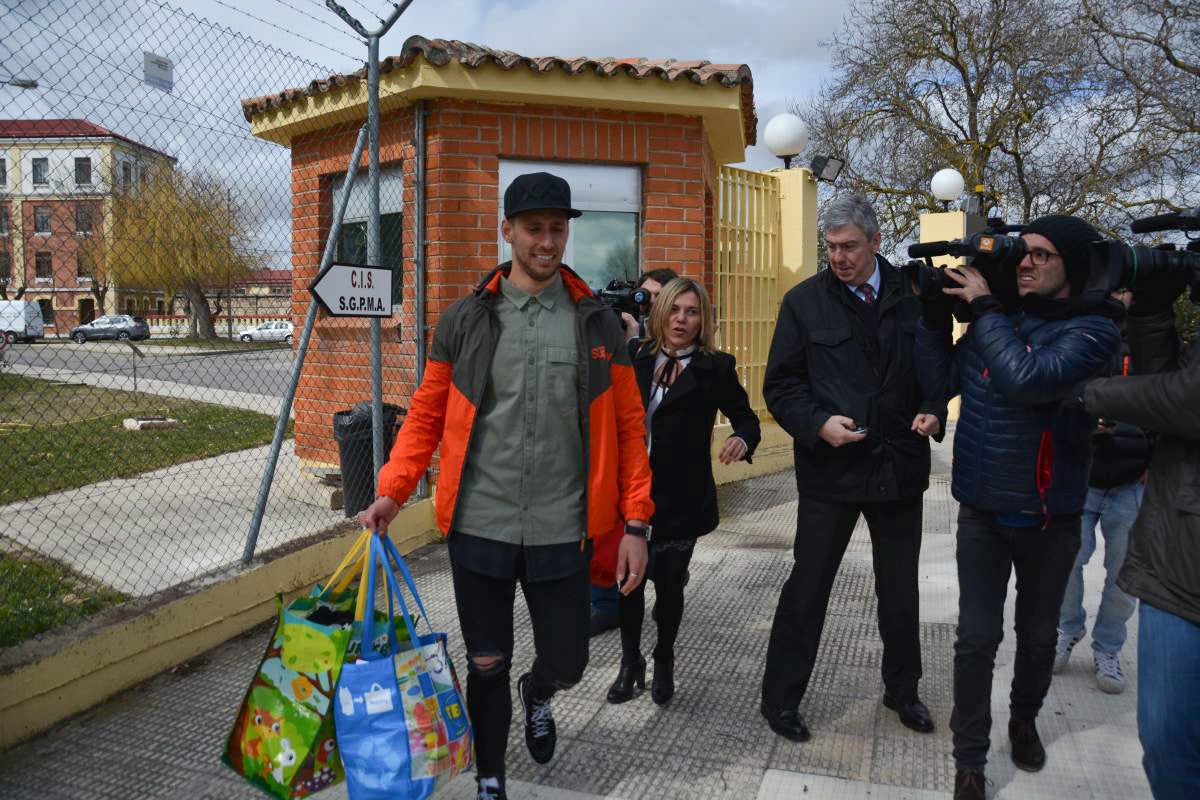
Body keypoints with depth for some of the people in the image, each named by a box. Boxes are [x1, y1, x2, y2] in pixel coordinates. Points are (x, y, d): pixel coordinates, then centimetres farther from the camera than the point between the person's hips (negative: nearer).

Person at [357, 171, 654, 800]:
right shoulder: (465, 319, 1)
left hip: (562, 532, 0)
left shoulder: (597, 323, 1)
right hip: (479, 528, 0)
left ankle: (537, 694, 49)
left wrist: (634, 522, -2)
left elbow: (627, 426, 2)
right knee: (486, 665, 12)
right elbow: (427, 414, 6)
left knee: (566, 660, 11)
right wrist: (392, 491, -6)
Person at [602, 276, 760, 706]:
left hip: (680, 498, -2)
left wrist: (742, 440, -20)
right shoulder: (635, 355, 4)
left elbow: (746, 417, 2)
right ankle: (630, 662, 30)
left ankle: (664, 663, 34)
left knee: (668, 581, 10)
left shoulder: (715, 368, -3)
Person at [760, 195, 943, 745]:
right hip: (830, 468, -2)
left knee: (900, 589, 18)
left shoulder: (914, 297, 1)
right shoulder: (804, 302, -3)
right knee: (808, 586, 5)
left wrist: (932, 411, -8)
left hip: (900, 466, 3)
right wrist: (819, 423, -19)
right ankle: (780, 697, 21)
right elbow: (780, 385, -3)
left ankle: (902, 689, 39)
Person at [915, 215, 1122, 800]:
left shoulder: (1092, 328, -13)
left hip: (1050, 516, -2)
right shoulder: (996, 317, 2)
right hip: (982, 510, 2)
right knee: (977, 639, 2)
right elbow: (941, 381, 0)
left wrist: (983, 306, -22)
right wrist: (934, 312, -8)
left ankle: (1024, 720, 45)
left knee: (1038, 635, 18)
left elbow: (1029, 379, -30)